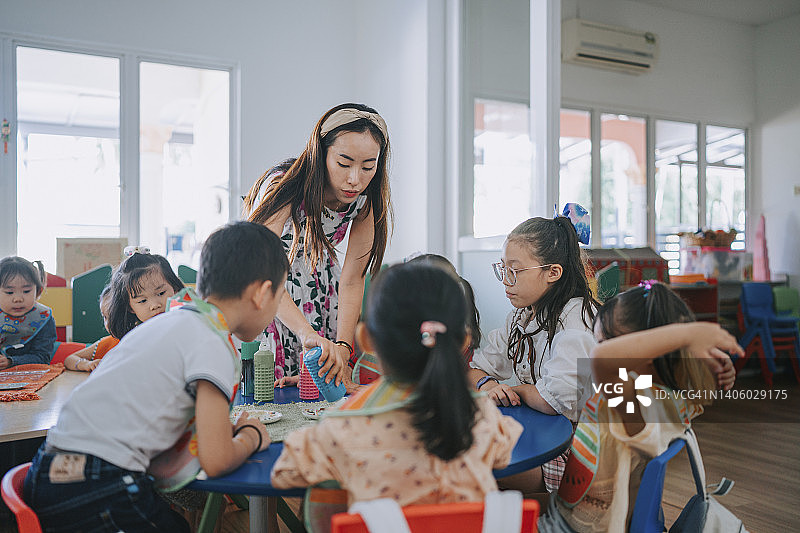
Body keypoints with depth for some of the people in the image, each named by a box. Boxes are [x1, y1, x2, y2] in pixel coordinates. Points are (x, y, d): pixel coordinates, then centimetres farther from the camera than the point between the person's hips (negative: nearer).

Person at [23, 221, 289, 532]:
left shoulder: (169, 320, 12)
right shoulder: (212, 344, -13)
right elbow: (216, 460, -14)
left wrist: (229, 428, 11)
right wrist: (251, 435, 5)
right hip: (94, 492, -8)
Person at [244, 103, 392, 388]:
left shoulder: (366, 198, -17)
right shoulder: (285, 185, -32)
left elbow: (352, 280, -15)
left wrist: (342, 348, -26)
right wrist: (306, 333, -56)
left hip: (317, 279, 4)